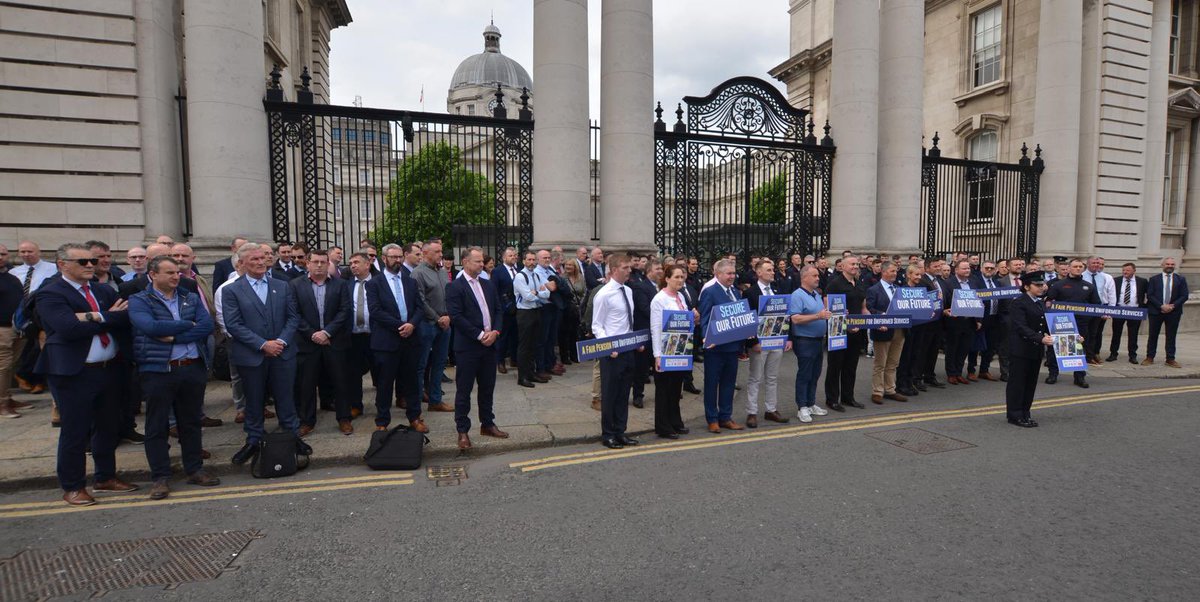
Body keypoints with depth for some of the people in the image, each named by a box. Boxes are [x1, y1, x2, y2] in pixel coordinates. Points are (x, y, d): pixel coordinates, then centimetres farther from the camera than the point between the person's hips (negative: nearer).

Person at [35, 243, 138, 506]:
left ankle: (106, 477, 30)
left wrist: (97, 317, -18)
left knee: (109, 427, 15)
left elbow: (126, 318, -3)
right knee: (75, 432, 5)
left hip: (109, 370, 6)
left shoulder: (105, 292, 11)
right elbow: (69, 328, -22)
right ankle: (72, 487, 20)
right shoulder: (50, 294, -7)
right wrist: (110, 318, -12)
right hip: (74, 373, -6)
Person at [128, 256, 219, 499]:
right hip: (158, 370, -3)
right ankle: (160, 477, 15)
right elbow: (151, 327, -19)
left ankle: (195, 470, 24)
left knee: (191, 422, 13)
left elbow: (207, 326, -5)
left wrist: (173, 336, -14)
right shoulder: (139, 301, -1)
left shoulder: (191, 298, 10)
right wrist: (189, 324, -8)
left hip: (194, 368, 4)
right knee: (157, 426, 5)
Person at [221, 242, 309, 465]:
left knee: (286, 398, 8)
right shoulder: (231, 291, -1)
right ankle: (254, 441, 24)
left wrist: (282, 341, -10)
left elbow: (293, 317, 5)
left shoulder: (282, 287, 8)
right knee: (254, 401, 10)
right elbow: (233, 325, -9)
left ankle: (293, 436, 20)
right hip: (251, 356, -2)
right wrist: (263, 344, -15)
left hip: (283, 353, 2)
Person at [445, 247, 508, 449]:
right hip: (468, 346, -6)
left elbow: (497, 310, 13)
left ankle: (487, 424, 28)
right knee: (464, 390, 3)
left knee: (488, 387, 15)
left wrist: (495, 331, -5)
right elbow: (456, 317, -15)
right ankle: (462, 430, 12)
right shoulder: (455, 287, -8)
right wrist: (480, 335, -16)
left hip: (489, 344, 6)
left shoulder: (488, 285, 12)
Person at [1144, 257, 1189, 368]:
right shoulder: (1154, 279, 3)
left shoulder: (1181, 279, 7)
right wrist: (1161, 306, -14)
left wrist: (1172, 306, -11)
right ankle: (1150, 358, 11)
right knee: (1153, 335, 4)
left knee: (1171, 336, 6)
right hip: (1156, 311, -1)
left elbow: (1184, 296, 2)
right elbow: (1149, 295, -3)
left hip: (1173, 312, 1)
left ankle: (1170, 359, 12)